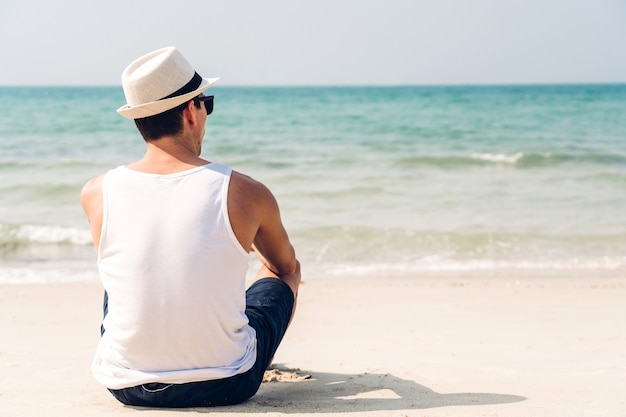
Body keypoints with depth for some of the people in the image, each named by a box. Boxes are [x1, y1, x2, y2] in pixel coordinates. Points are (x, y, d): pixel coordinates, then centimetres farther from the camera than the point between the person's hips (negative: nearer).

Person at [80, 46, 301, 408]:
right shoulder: (247, 194, -14)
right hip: (225, 387, -2)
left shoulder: (97, 194, -9)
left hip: (126, 386, 2)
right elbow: (288, 267, 9)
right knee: (282, 276, 25)